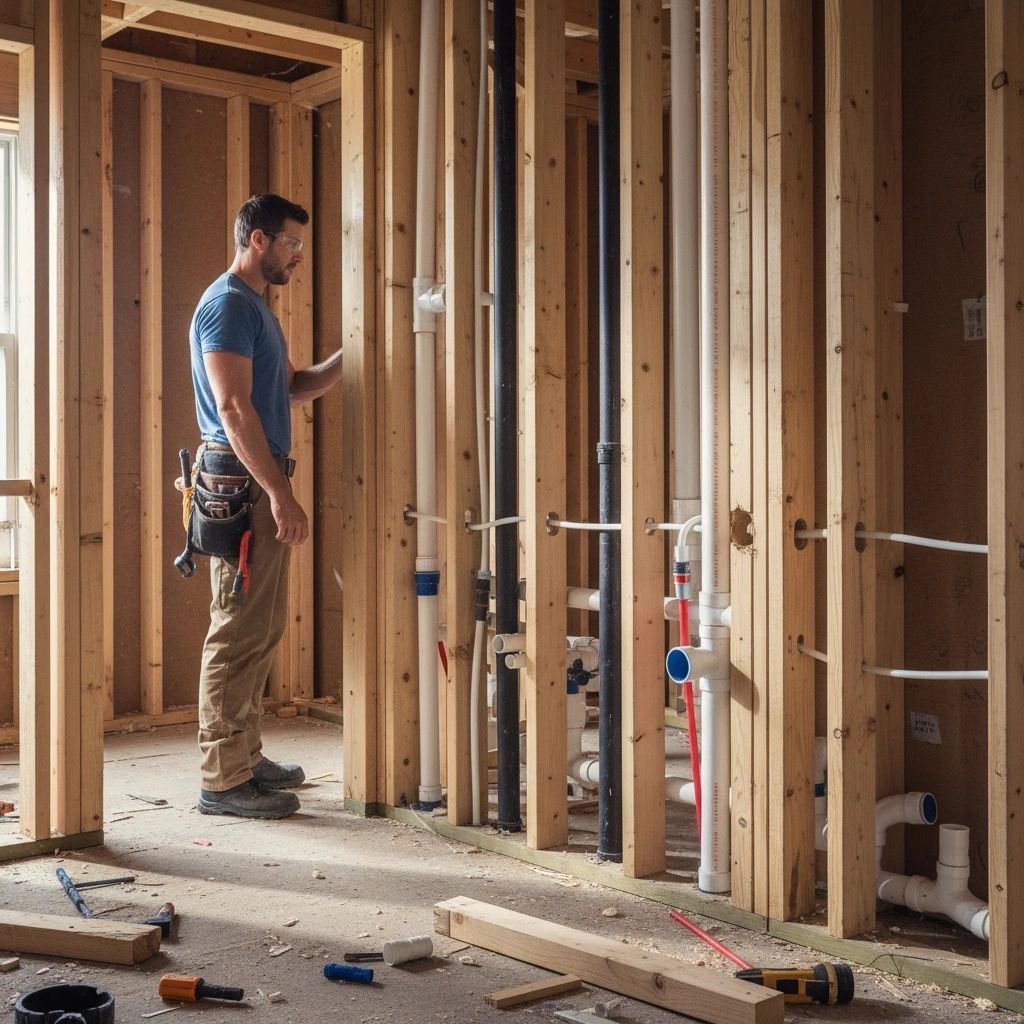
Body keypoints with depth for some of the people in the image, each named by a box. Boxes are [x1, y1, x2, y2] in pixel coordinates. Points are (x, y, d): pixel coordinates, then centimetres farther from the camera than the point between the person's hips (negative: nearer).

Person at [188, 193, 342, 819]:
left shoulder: (257, 308, 20)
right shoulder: (228, 305, -11)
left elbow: (294, 389, 26)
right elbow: (233, 407, -19)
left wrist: (348, 359, 11)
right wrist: (280, 493, -23)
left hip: (260, 484, 10)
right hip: (240, 484, -10)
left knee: (262, 629, 14)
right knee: (240, 632, -8)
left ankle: (245, 758, 23)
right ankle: (223, 779, -4)